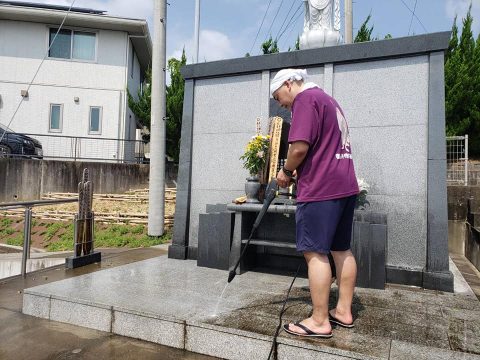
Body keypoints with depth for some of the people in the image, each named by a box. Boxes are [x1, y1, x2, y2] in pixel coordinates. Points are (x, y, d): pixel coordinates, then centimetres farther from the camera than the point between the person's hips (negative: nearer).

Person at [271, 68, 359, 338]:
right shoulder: (328, 100, 24)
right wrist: (297, 172, 14)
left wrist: (286, 171, -2)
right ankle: (344, 311, 23)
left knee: (315, 253, -4)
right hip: (346, 185, 10)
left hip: (322, 188, -10)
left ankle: (320, 322, 3)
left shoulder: (305, 99, -7)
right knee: (342, 249, 13)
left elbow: (300, 147, -20)